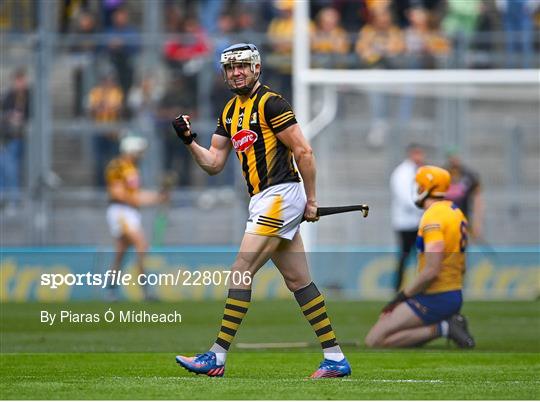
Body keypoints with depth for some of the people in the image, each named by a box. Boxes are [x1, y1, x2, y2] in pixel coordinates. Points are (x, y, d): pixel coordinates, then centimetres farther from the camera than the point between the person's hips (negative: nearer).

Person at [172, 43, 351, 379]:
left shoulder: (271, 103, -10)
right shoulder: (230, 111, 16)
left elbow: (304, 152, -11)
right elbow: (214, 164, 15)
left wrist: (311, 200, -10)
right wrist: (189, 140, -1)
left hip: (280, 195, -9)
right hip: (263, 200, 9)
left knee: (241, 273, -11)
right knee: (299, 281, 8)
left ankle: (218, 357, -11)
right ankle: (336, 358, 10)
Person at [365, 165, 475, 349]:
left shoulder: (433, 217, -16)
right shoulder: (455, 212, 13)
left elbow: (431, 271, -24)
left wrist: (401, 297, -12)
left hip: (434, 299, -9)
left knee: (374, 340, -11)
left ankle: (441, 329, -15)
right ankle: (449, 323, 6)